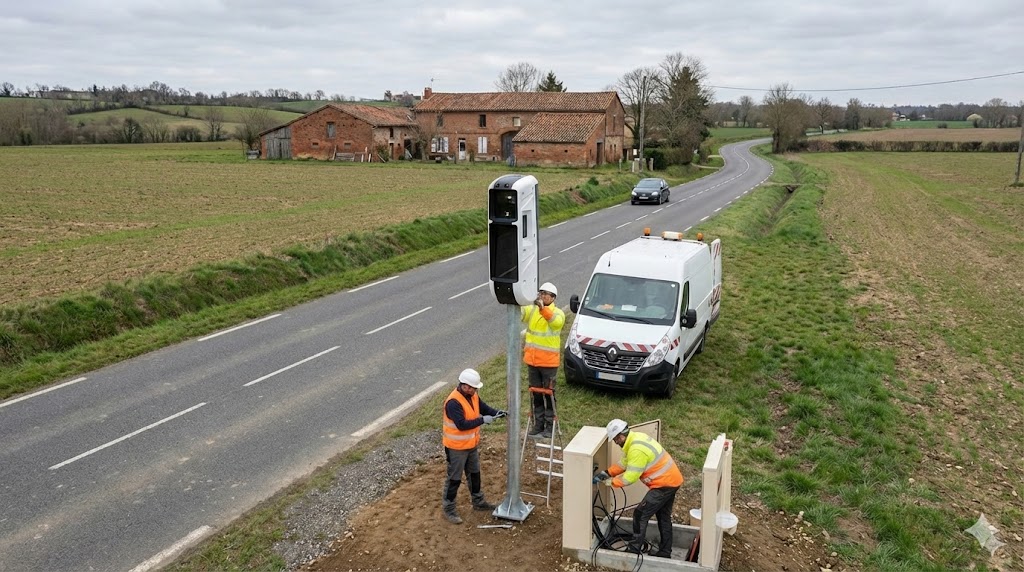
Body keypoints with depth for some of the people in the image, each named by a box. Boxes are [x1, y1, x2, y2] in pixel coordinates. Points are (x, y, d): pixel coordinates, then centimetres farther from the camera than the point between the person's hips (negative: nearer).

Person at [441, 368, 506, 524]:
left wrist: (497, 412, -11)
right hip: (456, 447, -9)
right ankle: (449, 509, 19)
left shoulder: (472, 396, -1)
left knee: (474, 474, 23)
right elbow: (461, 424, -33)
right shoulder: (453, 402, -29)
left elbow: (484, 407, 9)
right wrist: (482, 420, -32)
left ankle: (479, 502, 40)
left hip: (471, 445, 9)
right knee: (454, 478, 4)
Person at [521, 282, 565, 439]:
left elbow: (557, 322, -32)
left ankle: (550, 427, 15)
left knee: (548, 395, 5)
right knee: (536, 395, 14)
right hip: (532, 361, 5)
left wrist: (543, 308, -44)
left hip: (549, 362, -4)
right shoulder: (532, 310, 3)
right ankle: (538, 425, 26)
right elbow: (520, 312, -15)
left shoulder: (557, 312, -9)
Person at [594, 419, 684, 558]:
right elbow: (624, 463, 14)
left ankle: (634, 549, 9)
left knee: (640, 514, -1)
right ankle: (665, 552, 31)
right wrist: (606, 473, 7)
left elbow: (630, 477, -22)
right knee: (664, 516, 20)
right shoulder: (636, 437, 6)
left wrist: (611, 482, -8)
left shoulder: (636, 450, -26)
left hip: (664, 484, -10)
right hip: (672, 480, 10)